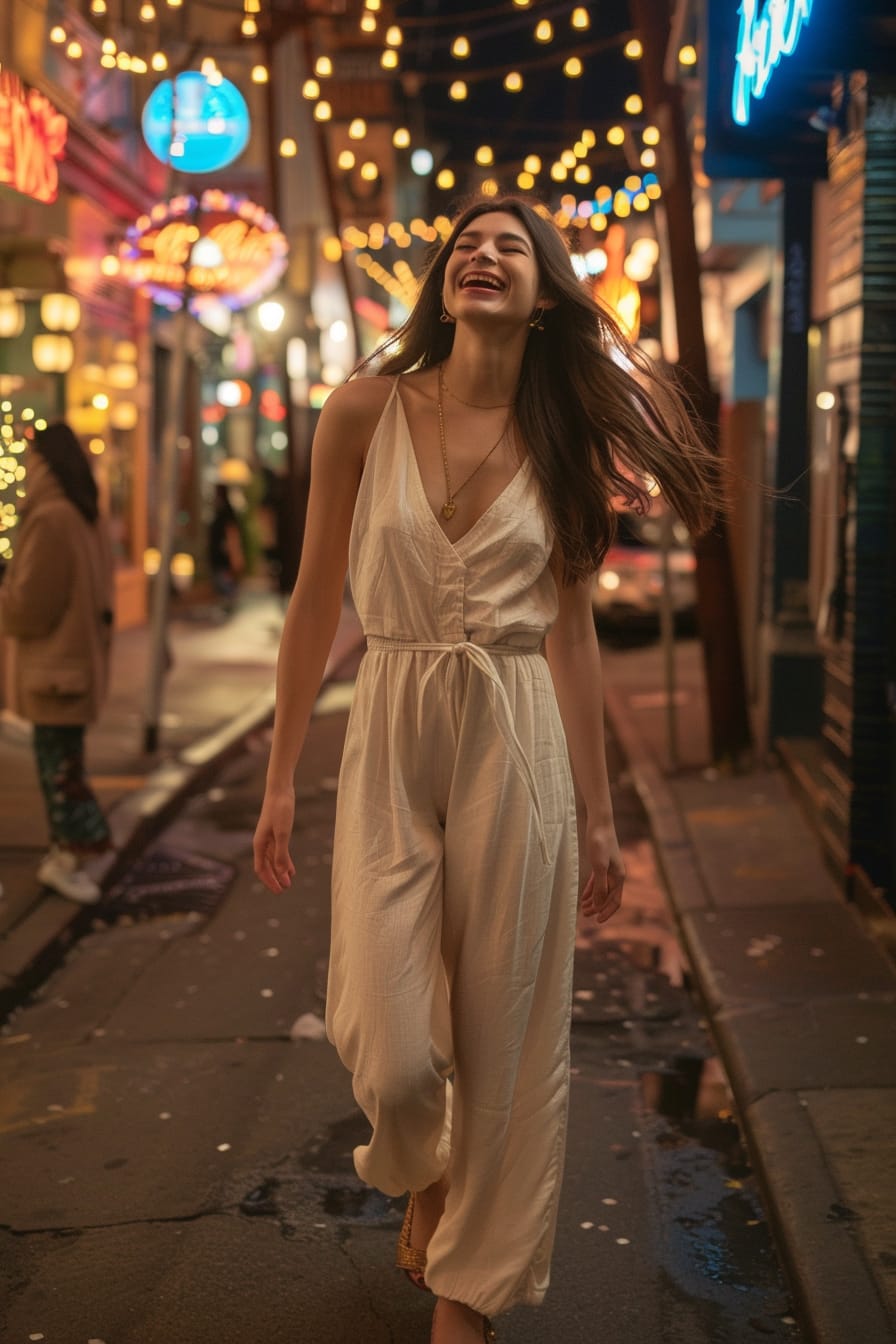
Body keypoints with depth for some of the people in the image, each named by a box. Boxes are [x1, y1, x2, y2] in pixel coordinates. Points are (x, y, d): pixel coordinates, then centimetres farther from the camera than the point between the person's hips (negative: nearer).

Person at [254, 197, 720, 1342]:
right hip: (391, 740, -1)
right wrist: (280, 776, 4)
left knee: (505, 1032, 6)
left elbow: (571, 632, 9)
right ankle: (421, 1178, 32)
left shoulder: (564, 443, 5)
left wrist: (600, 814, 9)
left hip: (517, 744, 1)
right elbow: (316, 601, 4)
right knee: (392, 1051, -5)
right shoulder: (365, 412, 0)